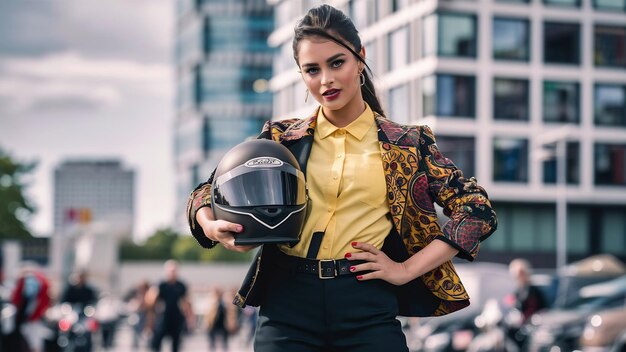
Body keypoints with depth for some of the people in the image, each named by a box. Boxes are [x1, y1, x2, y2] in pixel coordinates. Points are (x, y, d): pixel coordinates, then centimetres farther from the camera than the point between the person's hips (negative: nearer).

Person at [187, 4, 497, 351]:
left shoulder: (407, 144, 5)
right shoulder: (282, 138, 9)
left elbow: (477, 210, 2)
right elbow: (208, 190, 12)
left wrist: (407, 269, -5)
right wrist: (212, 226, -11)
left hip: (368, 309, -1)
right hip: (287, 305, 2)